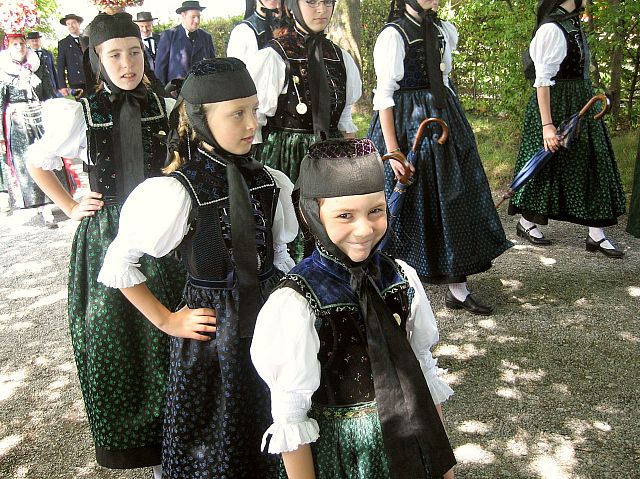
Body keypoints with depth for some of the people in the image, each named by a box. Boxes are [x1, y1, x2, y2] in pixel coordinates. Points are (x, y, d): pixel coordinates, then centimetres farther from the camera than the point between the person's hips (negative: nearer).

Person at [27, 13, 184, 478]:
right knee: (112, 335, 7)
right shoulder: (80, 114, -5)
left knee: (165, 333, 6)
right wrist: (71, 207, 3)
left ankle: (169, 435, 26)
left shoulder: (167, 107, -1)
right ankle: (124, 438, 28)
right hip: (105, 238, -1)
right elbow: (37, 163, 10)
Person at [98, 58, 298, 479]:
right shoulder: (176, 192, -20)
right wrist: (166, 320, -7)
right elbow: (118, 265, -9)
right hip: (214, 328, -4)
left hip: (272, 317, 5)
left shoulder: (272, 183, -5)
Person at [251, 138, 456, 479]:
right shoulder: (295, 304, -24)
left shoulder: (402, 279, -9)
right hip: (341, 450, -4)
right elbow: (290, 417, -16)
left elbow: (422, 368, 2)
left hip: (410, 438, 4)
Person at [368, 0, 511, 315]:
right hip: (405, 126, -7)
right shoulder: (393, 35, -10)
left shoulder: (444, 30, 10)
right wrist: (393, 151, -21)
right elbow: (384, 95, -15)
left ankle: (457, 288, 13)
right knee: (407, 203, 1)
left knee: (455, 201, 5)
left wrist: (454, 122, 14)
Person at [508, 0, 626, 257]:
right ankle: (525, 222, 21)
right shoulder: (551, 29, -15)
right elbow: (542, 80, -20)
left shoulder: (573, 24, 11)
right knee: (547, 162, 2)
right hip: (555, 105, -9)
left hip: (580, 105, 9)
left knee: (592, 162, 5)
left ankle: (596, 234, 9)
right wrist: (547, 124, -24)